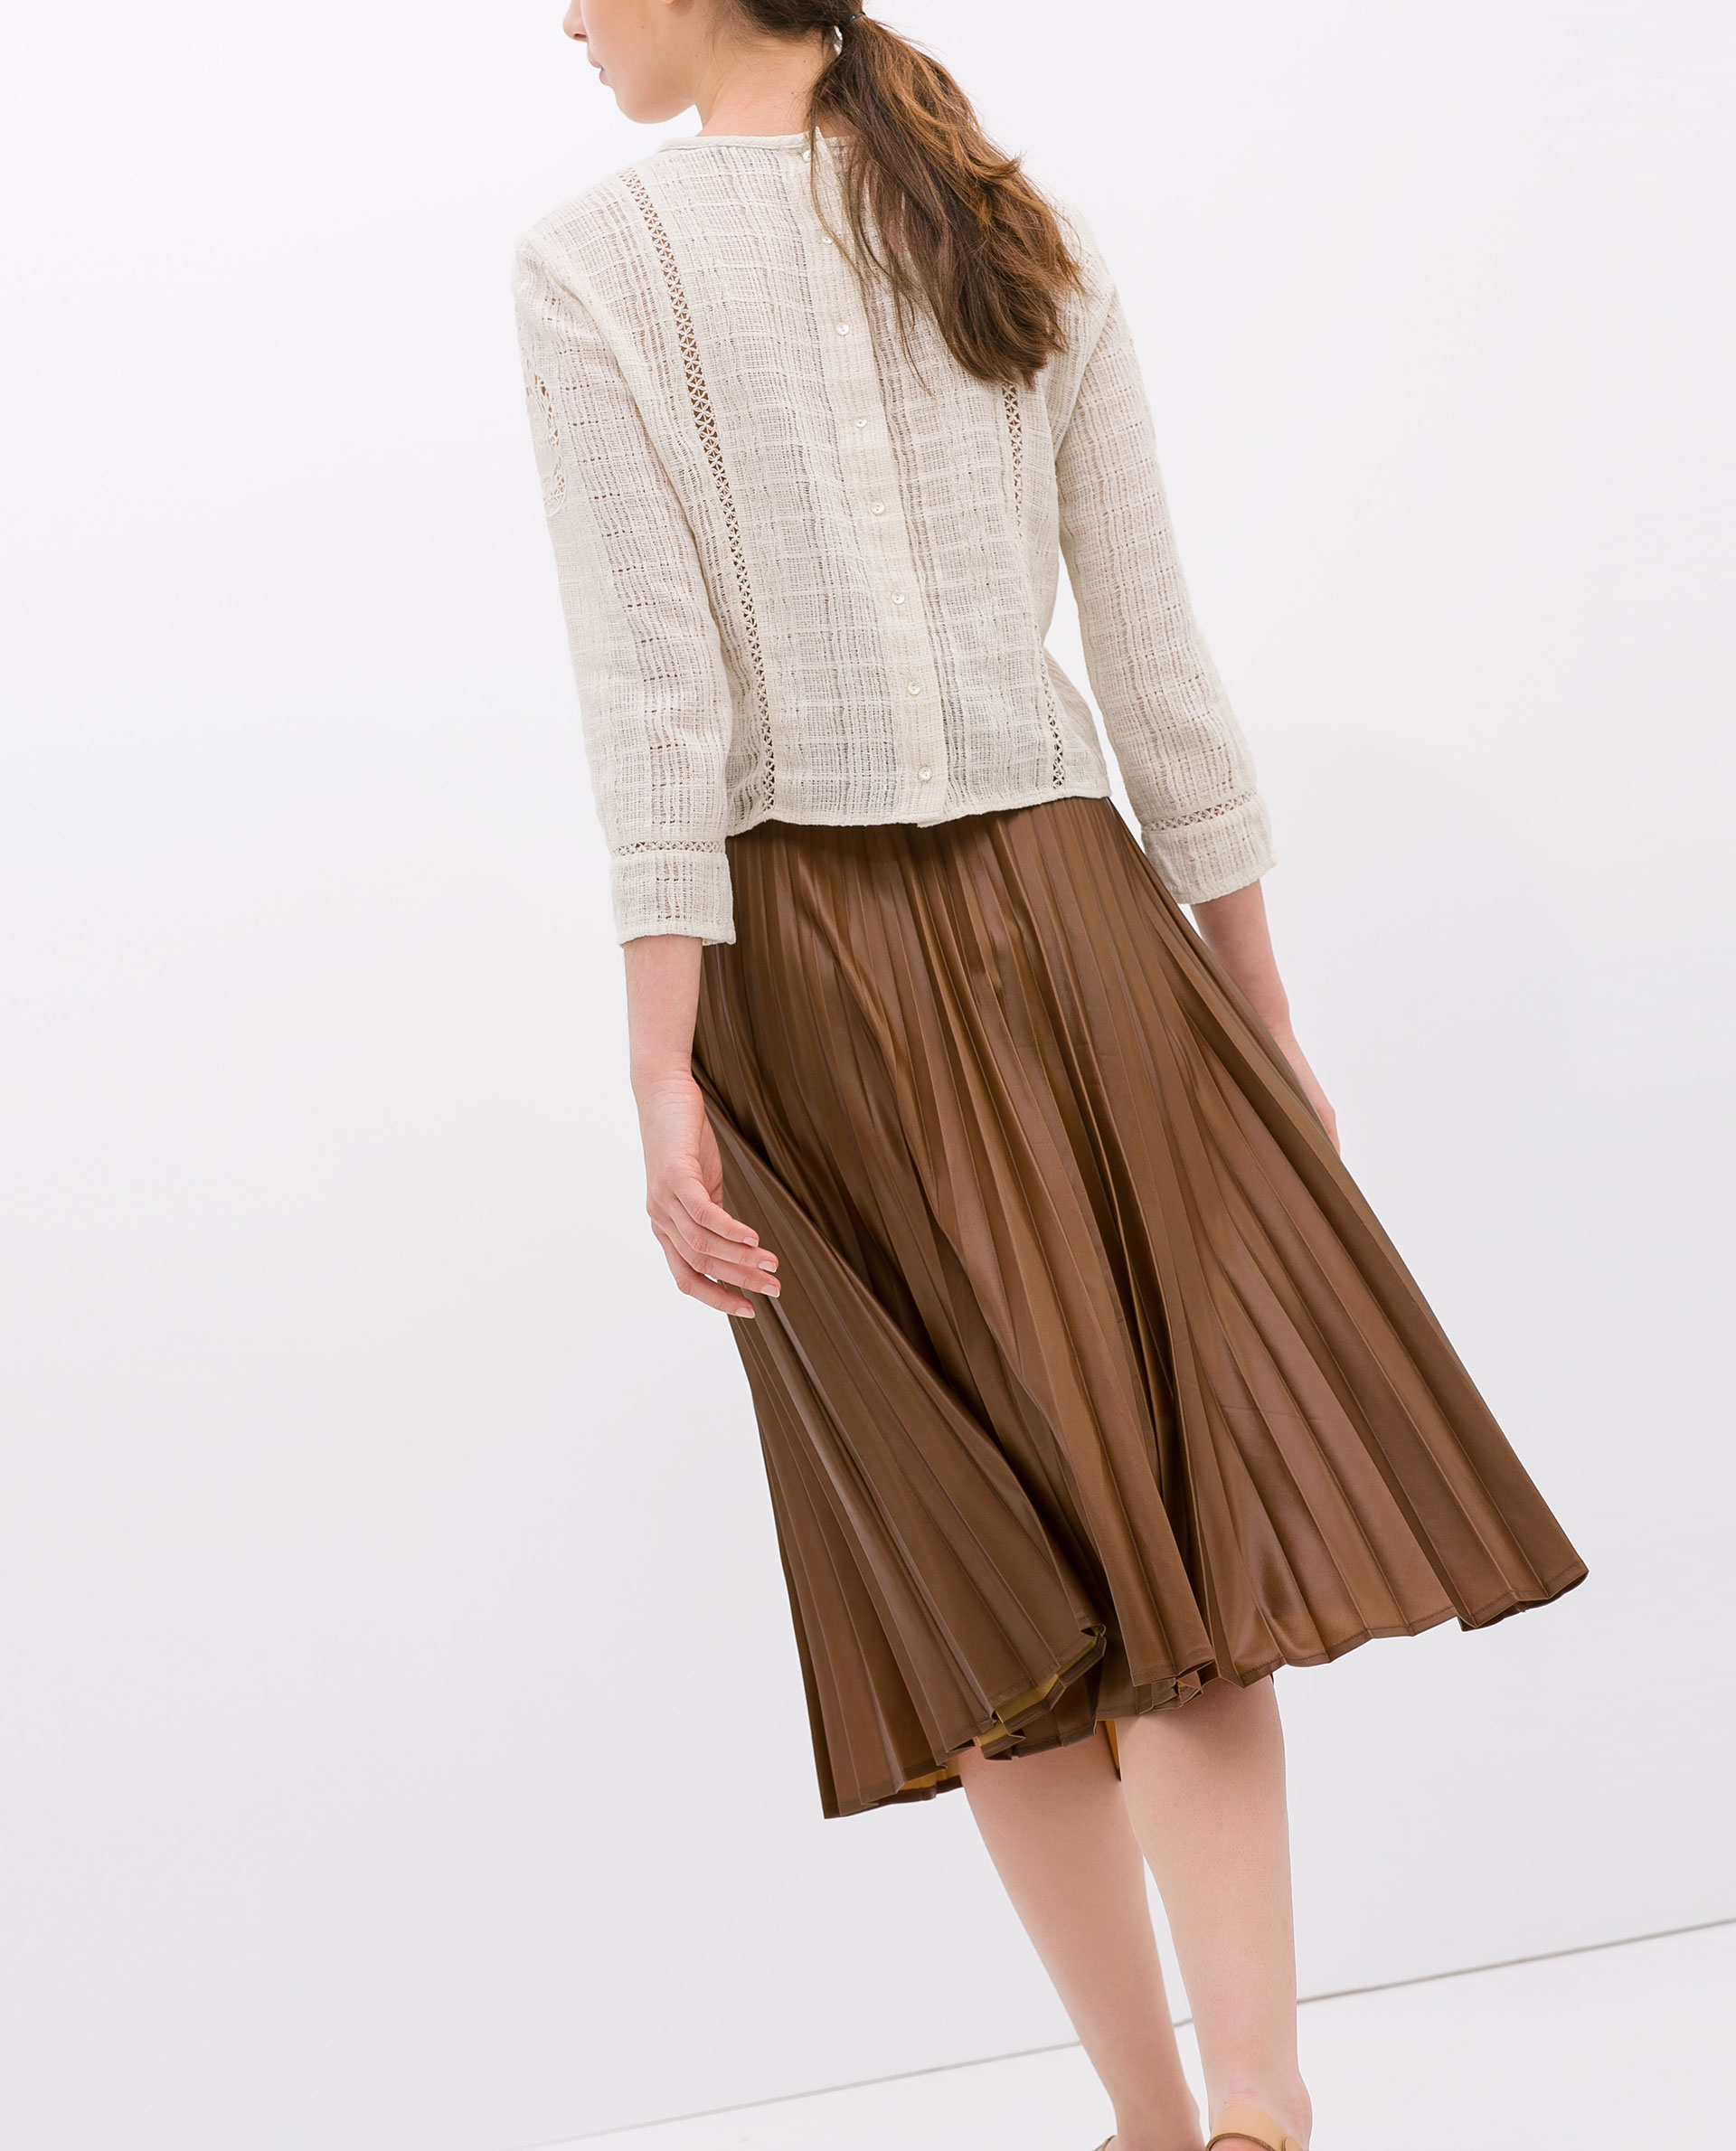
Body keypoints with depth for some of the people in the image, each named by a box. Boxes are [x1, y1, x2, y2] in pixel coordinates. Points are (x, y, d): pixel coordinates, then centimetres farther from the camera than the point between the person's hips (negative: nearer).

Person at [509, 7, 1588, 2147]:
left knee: (986, 1564, 7)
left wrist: (662, 1074, -13)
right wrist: (1259, 1009, 13)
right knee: (1181, 1501, 4)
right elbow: (1158, 653, 8)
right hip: (1070, 911, 3)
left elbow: (657, 689, -12)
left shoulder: (597, 259, -3)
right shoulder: (1022, 235, 9)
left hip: (808, 948, -2)